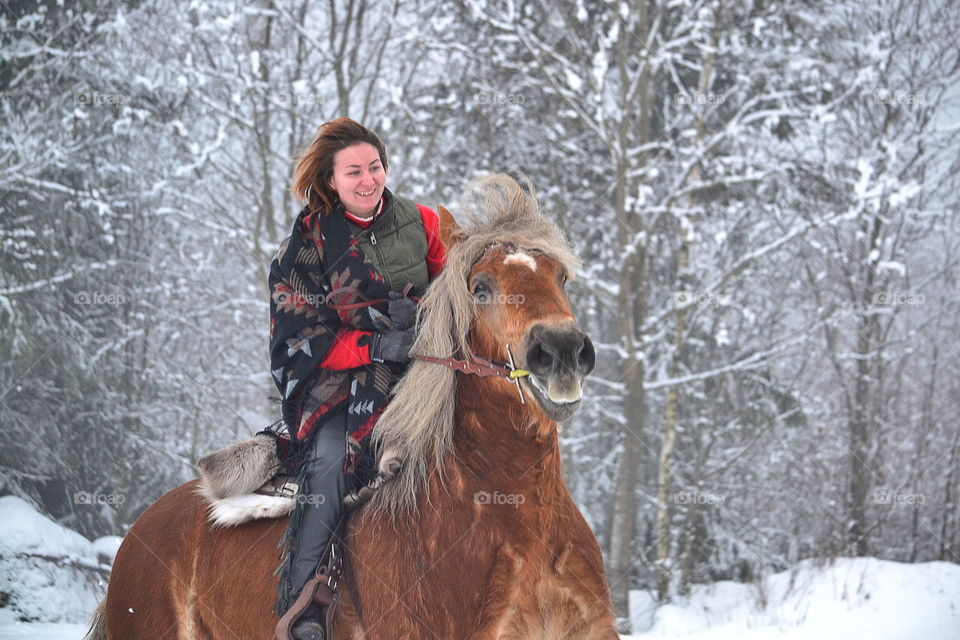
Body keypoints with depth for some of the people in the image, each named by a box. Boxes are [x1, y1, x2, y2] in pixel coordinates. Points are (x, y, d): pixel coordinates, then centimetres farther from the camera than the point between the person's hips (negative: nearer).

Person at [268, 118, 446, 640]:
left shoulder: (422, 224, 9)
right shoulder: (309, 243, 2)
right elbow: (297, 335, -3)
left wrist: (424, 315, -7)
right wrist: (376, 346, -17)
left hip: (420, 370, 3)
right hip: (340, 376, -3)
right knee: (331, 456, -32)